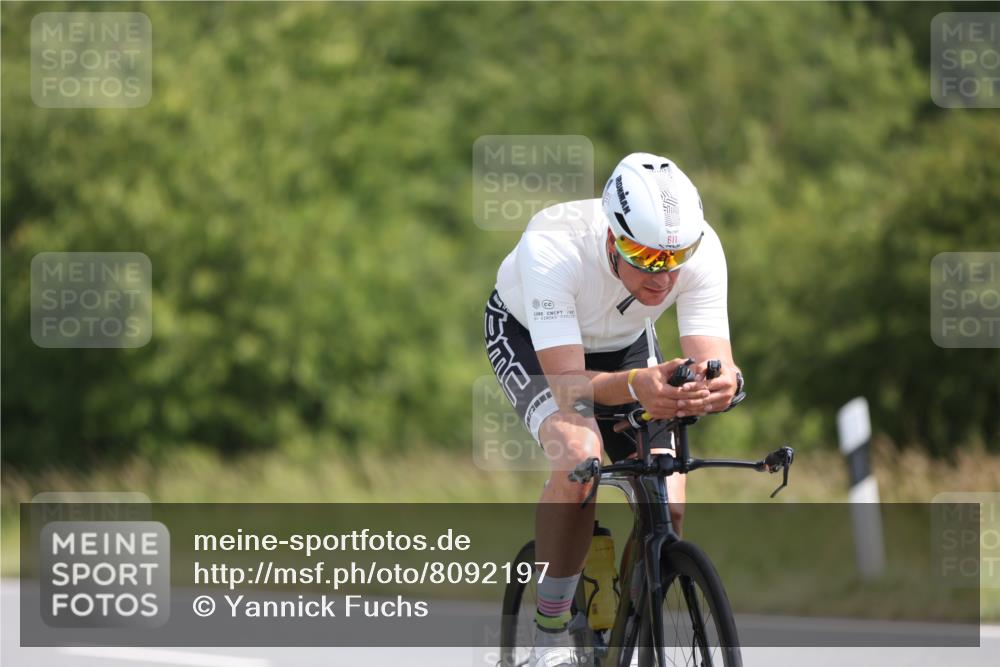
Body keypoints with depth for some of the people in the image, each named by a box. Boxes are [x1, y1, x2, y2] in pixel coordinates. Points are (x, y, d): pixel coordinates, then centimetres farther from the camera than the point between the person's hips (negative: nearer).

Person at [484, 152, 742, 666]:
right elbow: (569, 385, -46)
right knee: (579, 456, -34)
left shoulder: (701, 249, -33)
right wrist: (634, 387, -66)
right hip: (529, 336, -4)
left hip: (622, 345, 4)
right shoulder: (552, 248, -42)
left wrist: (721, 383, -60)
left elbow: (715, 360, -35)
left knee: (668, 512, -14)